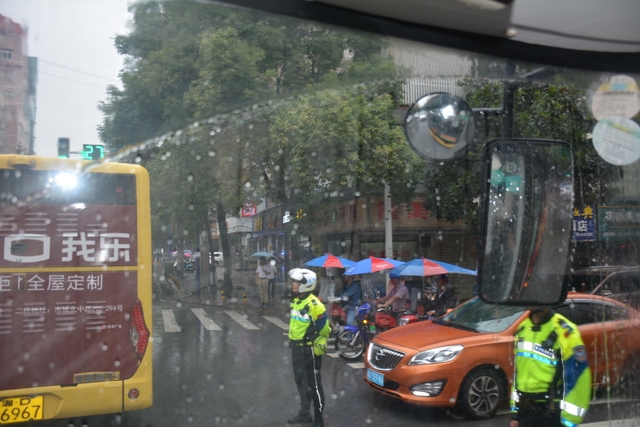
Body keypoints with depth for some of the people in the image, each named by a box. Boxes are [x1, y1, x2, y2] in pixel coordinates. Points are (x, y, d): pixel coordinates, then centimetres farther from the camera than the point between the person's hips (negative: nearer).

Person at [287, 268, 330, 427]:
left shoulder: (313, 304, -21)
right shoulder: (296, 301, 7)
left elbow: (324, 328, -16)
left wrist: (319, 346, -9)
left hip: (310, 349, -9)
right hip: (297, 347, 9)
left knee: (313, 383, 2)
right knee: (300, 381, 18)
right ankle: (305, 413, 32)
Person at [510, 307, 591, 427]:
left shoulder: (564, 332, -16)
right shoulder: (522, 329, 8)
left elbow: (578, 379, -16)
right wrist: (516, 412, 15)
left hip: (552, 413, -7)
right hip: (525, 410, 7)